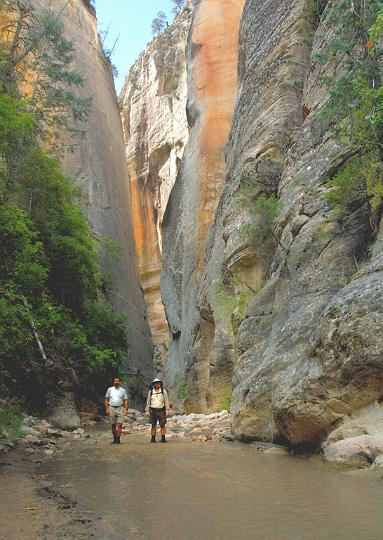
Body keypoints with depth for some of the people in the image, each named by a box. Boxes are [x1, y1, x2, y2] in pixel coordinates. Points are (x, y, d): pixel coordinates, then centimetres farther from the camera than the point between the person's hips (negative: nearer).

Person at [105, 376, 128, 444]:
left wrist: (126, 409, -2)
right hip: (111, 408, 1)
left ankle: (118, 439, -5)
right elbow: (106, 399, 8)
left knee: (119, 425, -9)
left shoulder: (123, 390, 7)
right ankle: (115, 439, 17)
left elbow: (125, 400, 7)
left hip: (120, 408, -1)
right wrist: (107, 409, 0)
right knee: (113, 425, 7)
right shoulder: (110, 389, 7)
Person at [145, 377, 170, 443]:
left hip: (161, 410, -1)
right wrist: (147, 411, 6)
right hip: (153, 411, 1)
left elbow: (166, 401, 1)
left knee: (163, 425, -2)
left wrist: (167, 410, -4)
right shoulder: (150, 392, 6)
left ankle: (163, 438, 4)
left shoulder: (163, 391, 1)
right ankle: (153, 439, 11)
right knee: (153, 425, 5)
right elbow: (148, 402, 10)